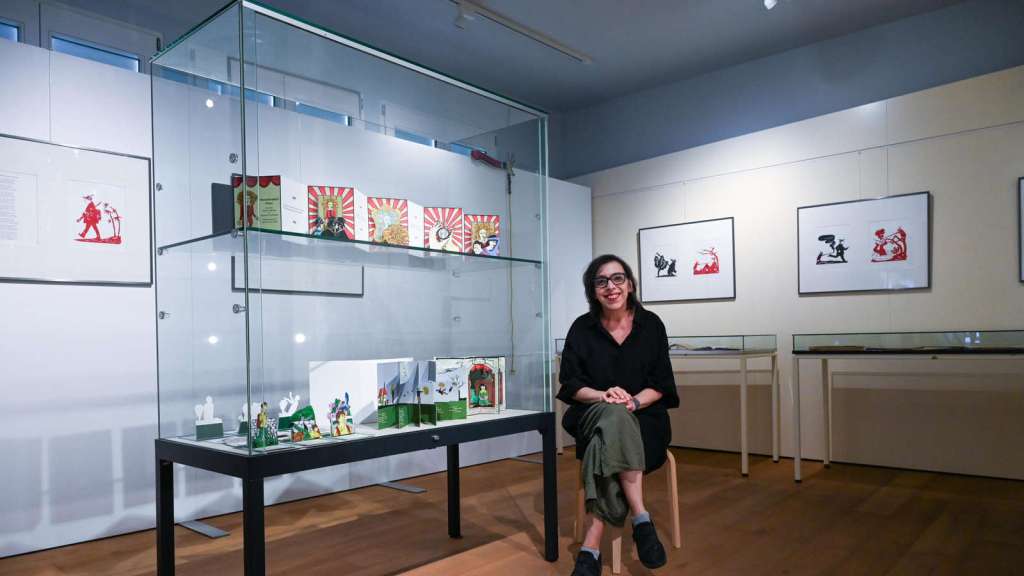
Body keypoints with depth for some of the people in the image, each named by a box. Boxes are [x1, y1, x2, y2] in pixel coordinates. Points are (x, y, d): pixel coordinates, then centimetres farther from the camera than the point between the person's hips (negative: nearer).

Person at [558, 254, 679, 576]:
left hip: (643, 417, 0)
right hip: (594, 415, 0)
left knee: (610, 445, -34)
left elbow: (661, 383, 1)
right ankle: (641, 520, -32)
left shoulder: (651, 324, 3)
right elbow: (570, 383, -1)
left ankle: (591, 547, -30)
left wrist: (633, 401, -19)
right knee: (613, 417, -37)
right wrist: (603, 396, -20)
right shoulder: (582, 328, 2)